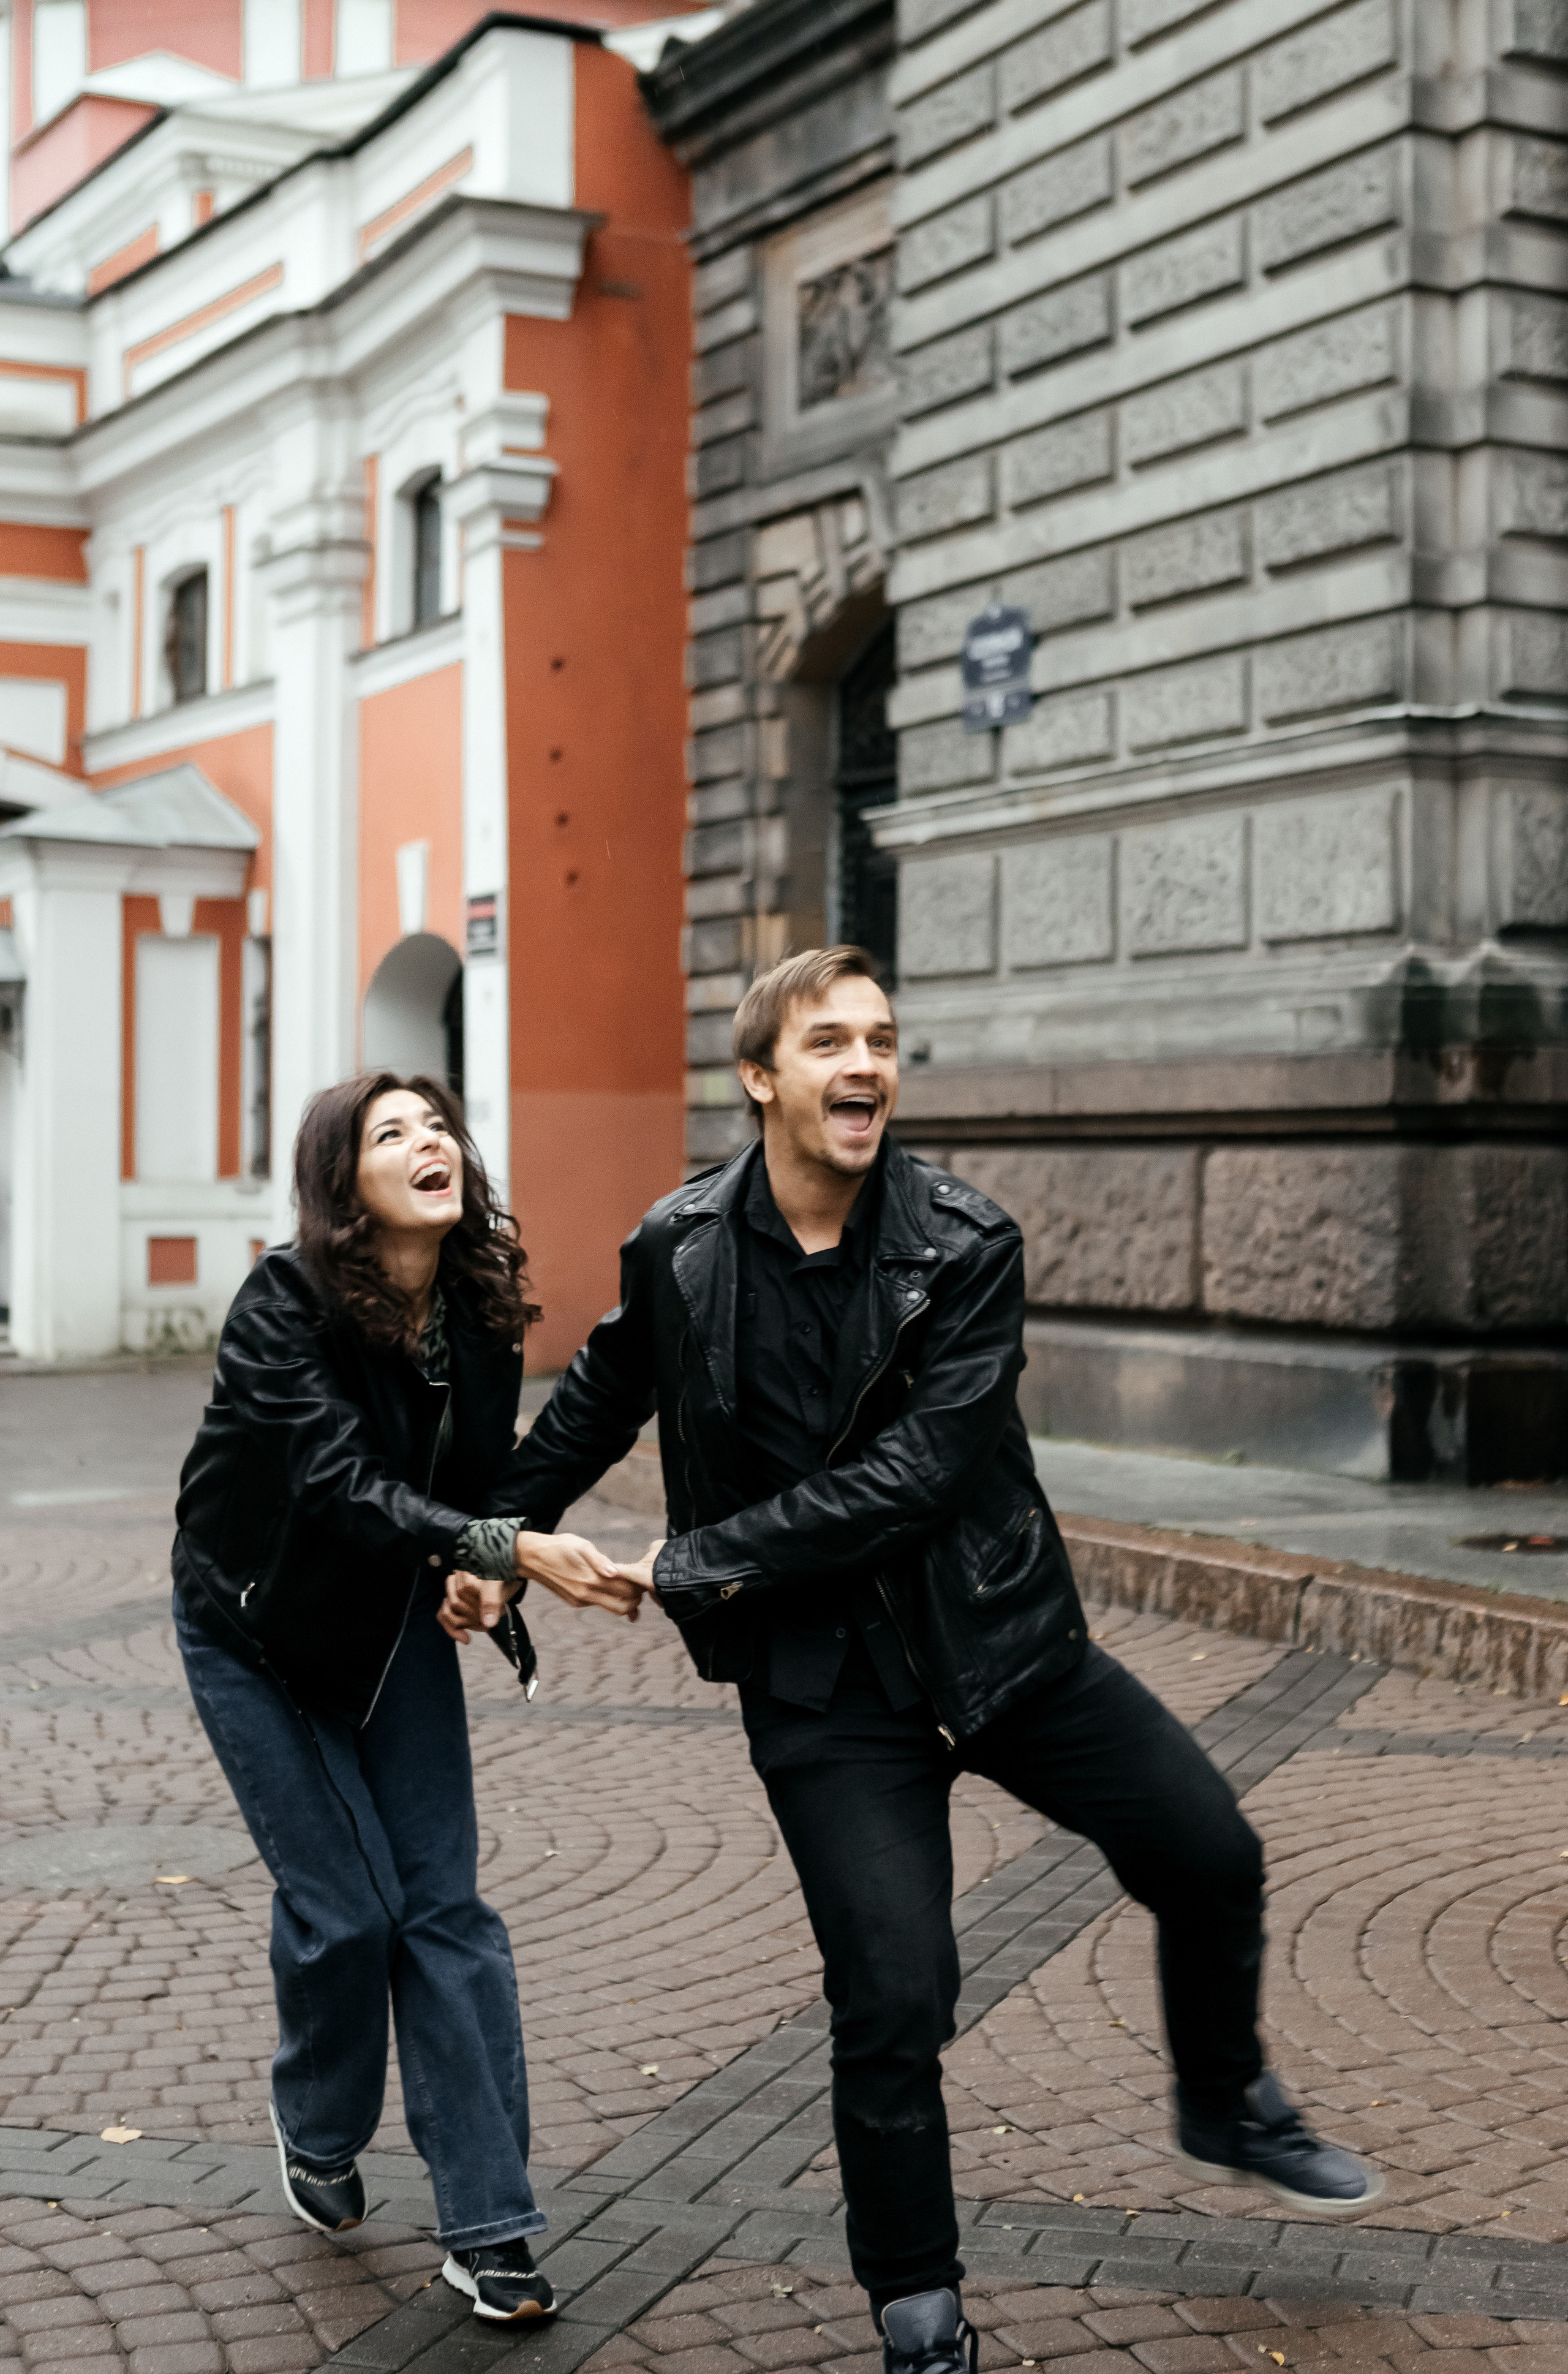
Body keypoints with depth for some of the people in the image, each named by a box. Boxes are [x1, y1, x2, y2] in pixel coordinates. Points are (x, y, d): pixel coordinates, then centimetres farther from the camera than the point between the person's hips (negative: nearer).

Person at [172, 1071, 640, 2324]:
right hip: (260, 1627, -4)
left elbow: (495, 1470, -1)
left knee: (447, 1905, -2)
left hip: (396, 1623, 4)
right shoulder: (286, 1304, -26)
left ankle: (490, 2227, 4)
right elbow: (343, 1482, -36)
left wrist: (474, 1577, -22)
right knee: (344, 1908, -4)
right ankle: (318, 2138, 27)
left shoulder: (484, 1307, -10)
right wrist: (514, 1551, -46)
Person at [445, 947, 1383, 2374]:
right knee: (893, 2000, -7)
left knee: (1212, 1855, 4)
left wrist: (705, 1561, -18)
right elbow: (597, 1408, 14)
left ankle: (1229, 2108, 35)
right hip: (826, 1686, -1)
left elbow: (918, 1470, -20)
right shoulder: (680, 1250, -6)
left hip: (1003, 1638, 1)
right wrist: (502, 1543, 16)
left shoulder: (968, 1247, -11)